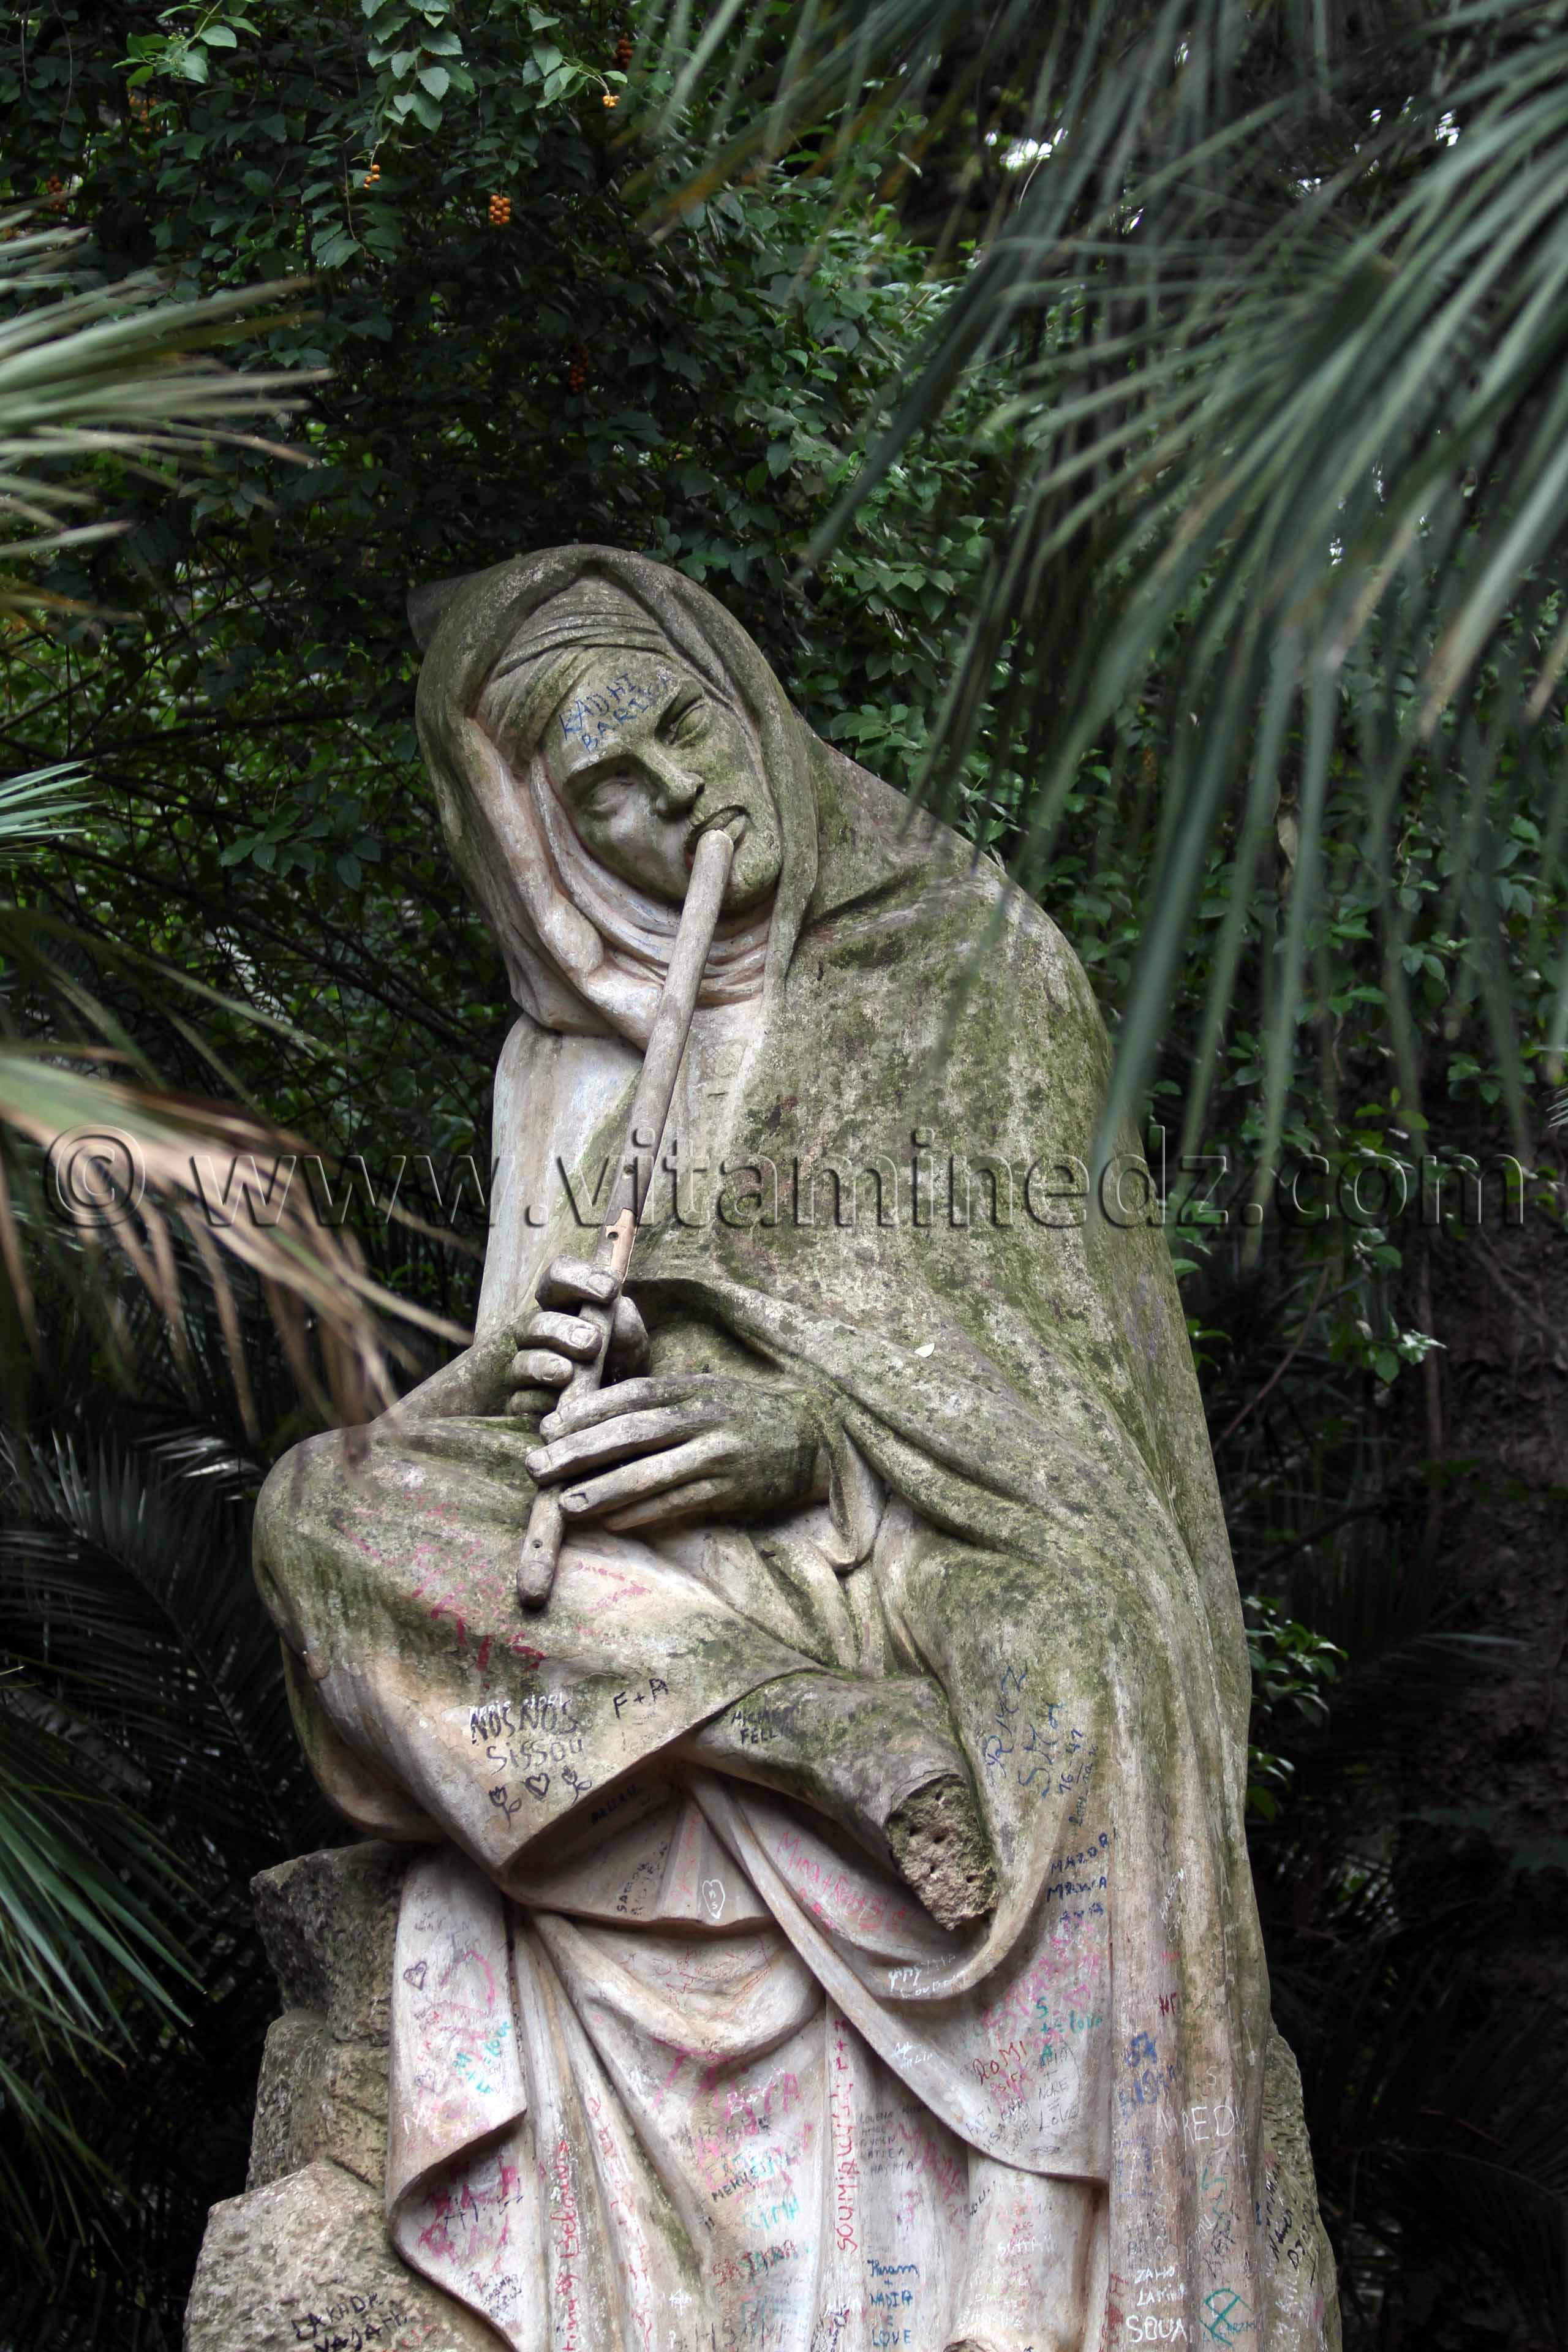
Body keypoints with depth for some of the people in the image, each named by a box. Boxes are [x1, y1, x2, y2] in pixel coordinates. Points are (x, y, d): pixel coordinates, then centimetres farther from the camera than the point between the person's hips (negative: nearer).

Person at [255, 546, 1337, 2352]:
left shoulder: (978, 965, 10)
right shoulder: (565, 1063, 17)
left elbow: (1050, 1331, 2)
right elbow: (509, 1396, 13)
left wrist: (819, 1429, -16)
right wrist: (524, 1379, -12)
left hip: (950, 1573, -2)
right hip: (663, 1577, 2)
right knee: (322, 1509, -22)